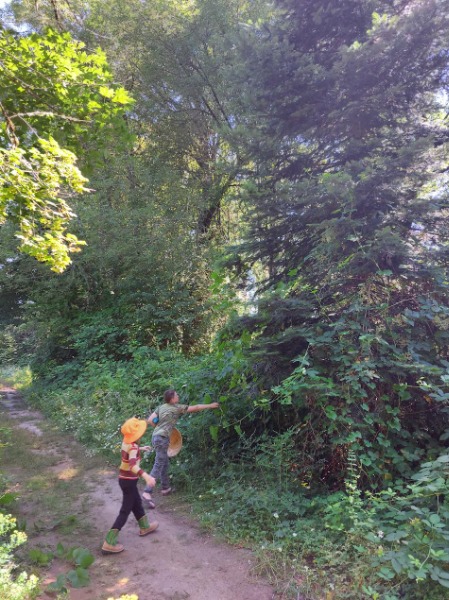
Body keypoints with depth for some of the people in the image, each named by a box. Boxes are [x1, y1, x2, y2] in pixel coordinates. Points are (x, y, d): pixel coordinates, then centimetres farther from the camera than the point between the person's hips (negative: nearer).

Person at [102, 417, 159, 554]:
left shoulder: (127, 441, -3)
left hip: (124, 478, 9)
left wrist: (141, 448, 42)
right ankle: (109, 543, 4)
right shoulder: (133, 447, -28)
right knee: (125, 511, 1)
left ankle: (145, 527, 44)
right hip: (129, 481, -9)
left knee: (137, 502, 25)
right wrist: (146, 476, -61)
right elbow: (133, 465, -47)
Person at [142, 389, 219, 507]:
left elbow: (150, 420, 7)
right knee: (158, 466, -10)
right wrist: (211, 405, 8)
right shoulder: (177, 408, -6)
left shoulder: (161, 407, 12)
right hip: (162, 438, -8)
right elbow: (195, 408, 0)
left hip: (156, 436, 9)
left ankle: (165, 488, 30)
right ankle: (147, 492, -16)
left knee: (164, 463, 19)